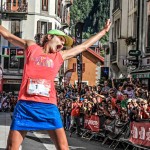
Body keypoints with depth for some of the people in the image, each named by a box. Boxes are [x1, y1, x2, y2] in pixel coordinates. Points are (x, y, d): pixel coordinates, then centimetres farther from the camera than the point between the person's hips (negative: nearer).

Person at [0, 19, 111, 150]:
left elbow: (84, 46, 28)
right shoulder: (31, 47, 14)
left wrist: (104, 31, 34)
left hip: (48, 106, 2)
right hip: (25, 105, -2)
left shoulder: (60, 56, 18)